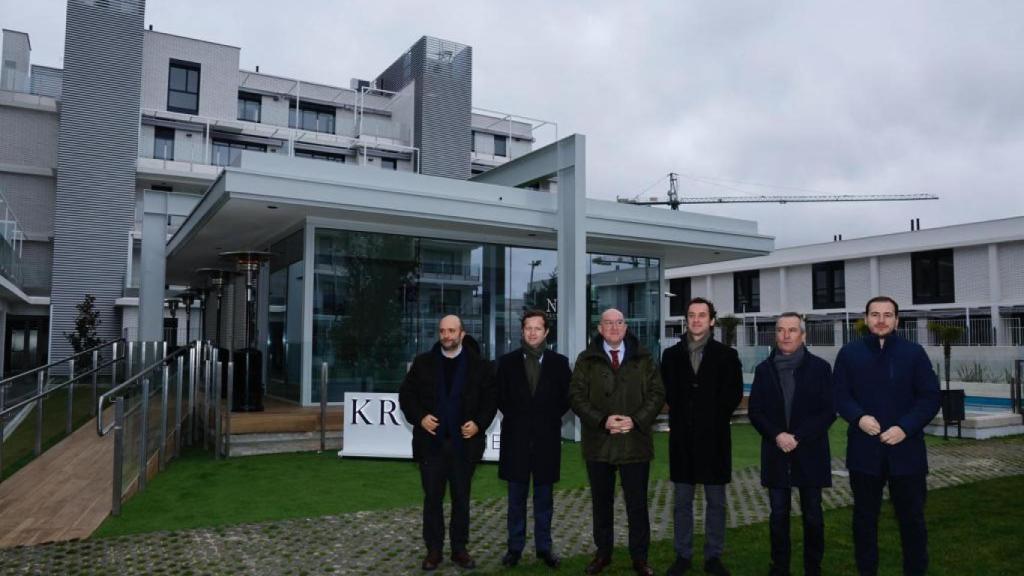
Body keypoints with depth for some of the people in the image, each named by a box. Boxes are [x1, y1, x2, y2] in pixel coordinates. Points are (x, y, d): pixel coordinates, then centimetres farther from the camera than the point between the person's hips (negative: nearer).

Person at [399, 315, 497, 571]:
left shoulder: (479, 365, 1)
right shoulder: (423, 362, 3)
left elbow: (491, 399, 3)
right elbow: (406, 394, 5)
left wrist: (479, 423, -10)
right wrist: (419, 417, -9)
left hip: (463, 442, 0)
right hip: (431, 442, 1)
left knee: (461, 498, 10)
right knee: (432, 498, 7)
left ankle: (460, 549, 22)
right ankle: (433, 550, 18)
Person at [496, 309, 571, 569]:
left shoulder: (559, 362, 1)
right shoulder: (507, 361, 2)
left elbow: (568, 397, 5)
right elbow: (499, 396, 5)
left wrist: (551, 417, -1)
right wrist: (513, 417, 0)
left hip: (546, 437, 0)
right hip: (516, 437, 0)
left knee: (544, 497, 9)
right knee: (516, 497, 9)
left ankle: (544, 546, 20)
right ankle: (515, 547, 18)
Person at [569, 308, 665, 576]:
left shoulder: (644, 358, 5)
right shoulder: (586, 359, 4)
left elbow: (657, 394, 1)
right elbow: (576, 396, -3)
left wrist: (636, 420, -13)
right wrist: (602, 420, -15)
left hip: (635, 442, 0)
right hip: (598, 443, 1)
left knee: (637, 503, 5)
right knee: (601, 502, 13)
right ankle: (603, 553, 27)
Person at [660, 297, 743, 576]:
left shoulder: (726, 354, 1)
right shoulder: (672, 354, 5)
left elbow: (735, 393, -2)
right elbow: (666, 392, 5)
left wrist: (716, 418, -6)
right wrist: (681, 416, -3)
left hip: (714, 437, -1)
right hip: (683, 437, 1)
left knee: (715, 501, 8)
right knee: (682, 501, 9)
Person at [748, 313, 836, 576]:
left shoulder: (820, 367, -1)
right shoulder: (764, 369, 5)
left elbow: (829, 411, -5)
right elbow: (755, 411, 4)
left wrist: (798, 437, -14)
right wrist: (777, 436, -12)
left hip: (810, 453, -1)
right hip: (775, 453, 2)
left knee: (812, 515, 8)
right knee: (778, 514, 7)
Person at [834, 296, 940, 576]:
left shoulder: (914, 352, 0)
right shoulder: (849, 353, 2)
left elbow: (930, 397, -2)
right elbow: (840, 395, 2)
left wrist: (905, 428, -15)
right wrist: (859, 417, -17)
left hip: (906, 448, 0)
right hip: (864, 449, 1)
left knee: (912, 517, 10)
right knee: (865, 517, 12)